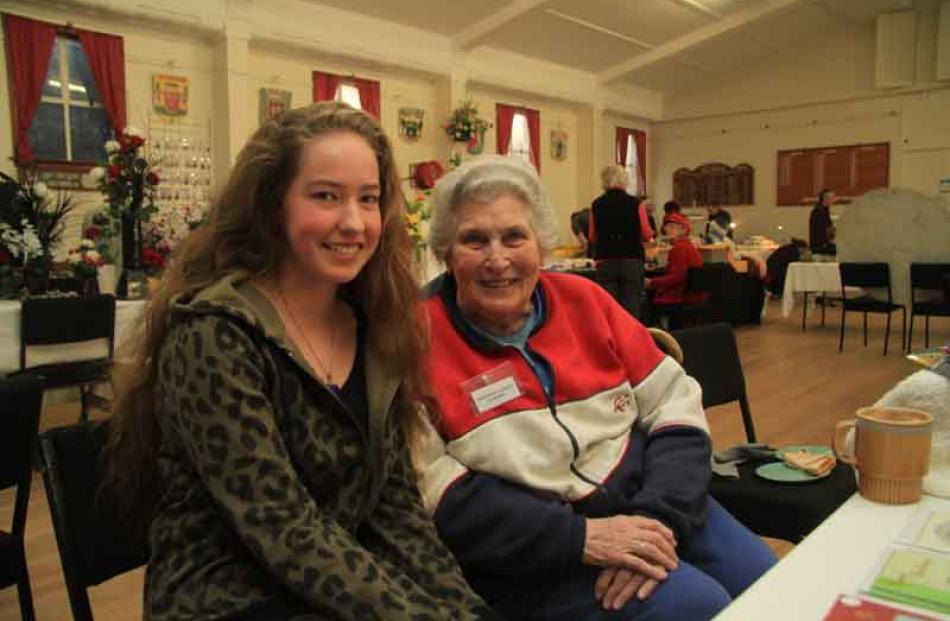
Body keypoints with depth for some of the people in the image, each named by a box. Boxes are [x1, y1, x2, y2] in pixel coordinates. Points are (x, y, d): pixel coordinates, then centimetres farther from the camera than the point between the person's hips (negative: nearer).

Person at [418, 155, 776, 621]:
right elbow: (436, 494, -17)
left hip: (643, 502, 5)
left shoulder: (582, 299, 3)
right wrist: (577, 537, -21)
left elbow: (676, 406, 2)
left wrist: (657, 517, -13)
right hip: (532, 554, -5)